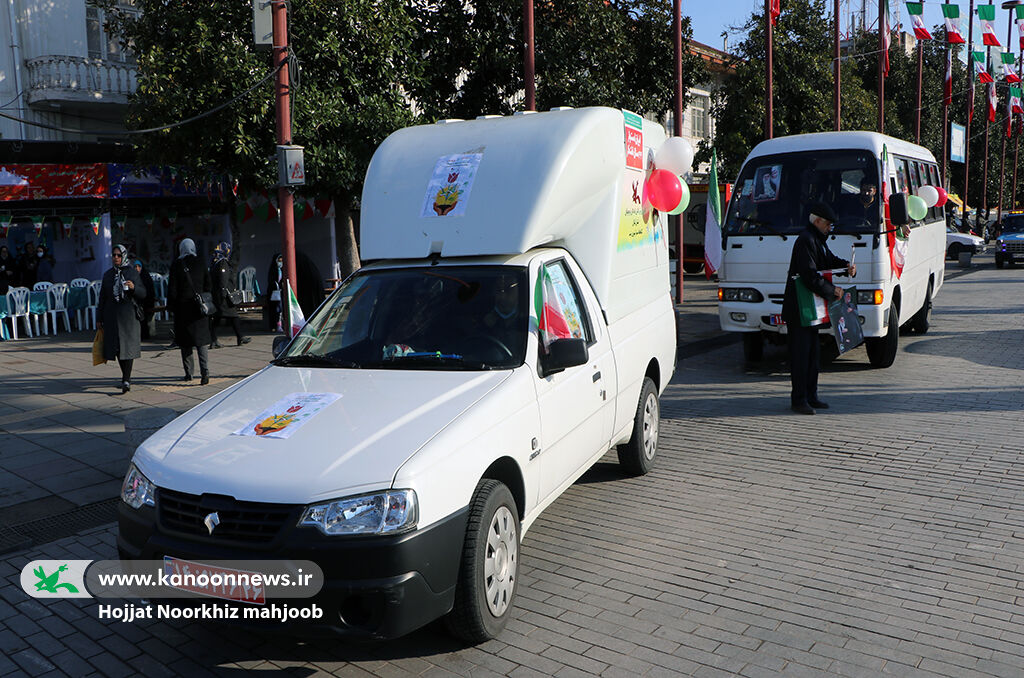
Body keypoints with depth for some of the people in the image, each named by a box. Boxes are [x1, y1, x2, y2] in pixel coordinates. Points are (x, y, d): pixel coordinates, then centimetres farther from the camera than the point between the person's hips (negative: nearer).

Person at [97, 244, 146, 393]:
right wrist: (99, 319, 8)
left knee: (128, 346, -10)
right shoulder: (108, 274, 10)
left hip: (128, 314, -3)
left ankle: (126, 380, -12)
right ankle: (126, 376, 22)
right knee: (117, 347, 6)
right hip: (112, 315, 3)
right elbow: (102, 297, 11)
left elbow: (143, 294, 0)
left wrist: (133, 287, -21)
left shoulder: (132, 272, 2)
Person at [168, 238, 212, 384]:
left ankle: (188, 373, 12)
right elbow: (208, 286, 4)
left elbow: (172, 288, -4)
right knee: (201, 340, 2)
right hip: (199, 307, 2)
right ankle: (204, 371, -12)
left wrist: (171, 306, 4)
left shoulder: (176, 265, -4)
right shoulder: (200, 264, 3)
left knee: (185, 342, 8)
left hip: (183, 307, -2)